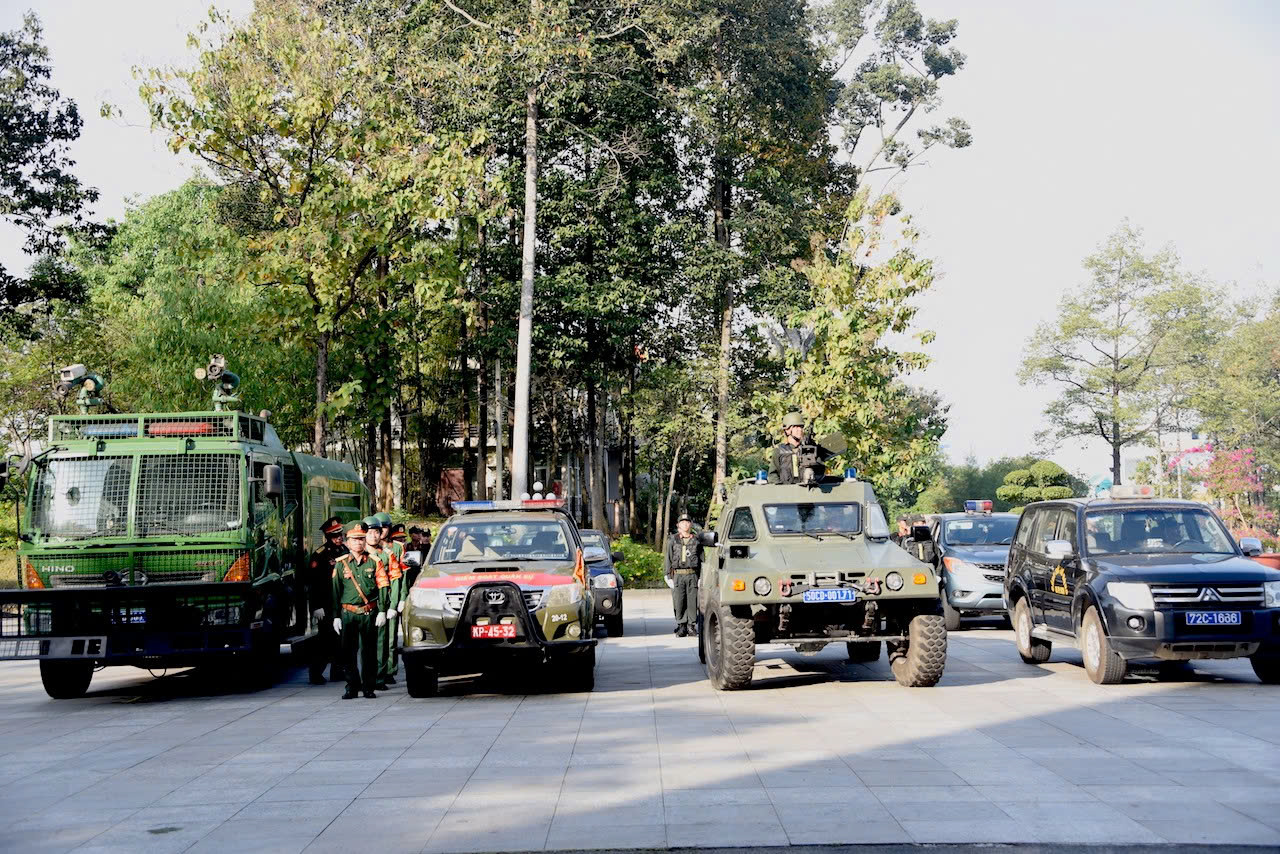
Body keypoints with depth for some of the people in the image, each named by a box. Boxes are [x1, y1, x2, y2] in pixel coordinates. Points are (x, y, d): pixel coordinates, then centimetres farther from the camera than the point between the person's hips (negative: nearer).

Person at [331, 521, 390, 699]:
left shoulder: (374, 561, 5)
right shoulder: (340, 564, 7)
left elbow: (383, 587, 3)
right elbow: (335, 591, 8)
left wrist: (382, 611, -5)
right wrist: (336, 616, 3)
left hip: (369, 614, -1)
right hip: (348, 613, 1)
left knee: (369, 651, 2)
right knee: (348, 652, 0)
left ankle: (369, 687, 9)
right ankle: (352, 687, 9)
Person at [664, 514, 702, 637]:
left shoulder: (696, 541, 11)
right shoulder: (672, 541, 8)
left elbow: (702, 560, 11)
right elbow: (667, 559, 5)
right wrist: (669, 577, -2)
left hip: (692, 576, 1)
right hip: (677, 575, -1)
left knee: (693, 602, -3)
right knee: (679, 603, -3)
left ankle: (692, 625, 6)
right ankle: (681, 626, 4)